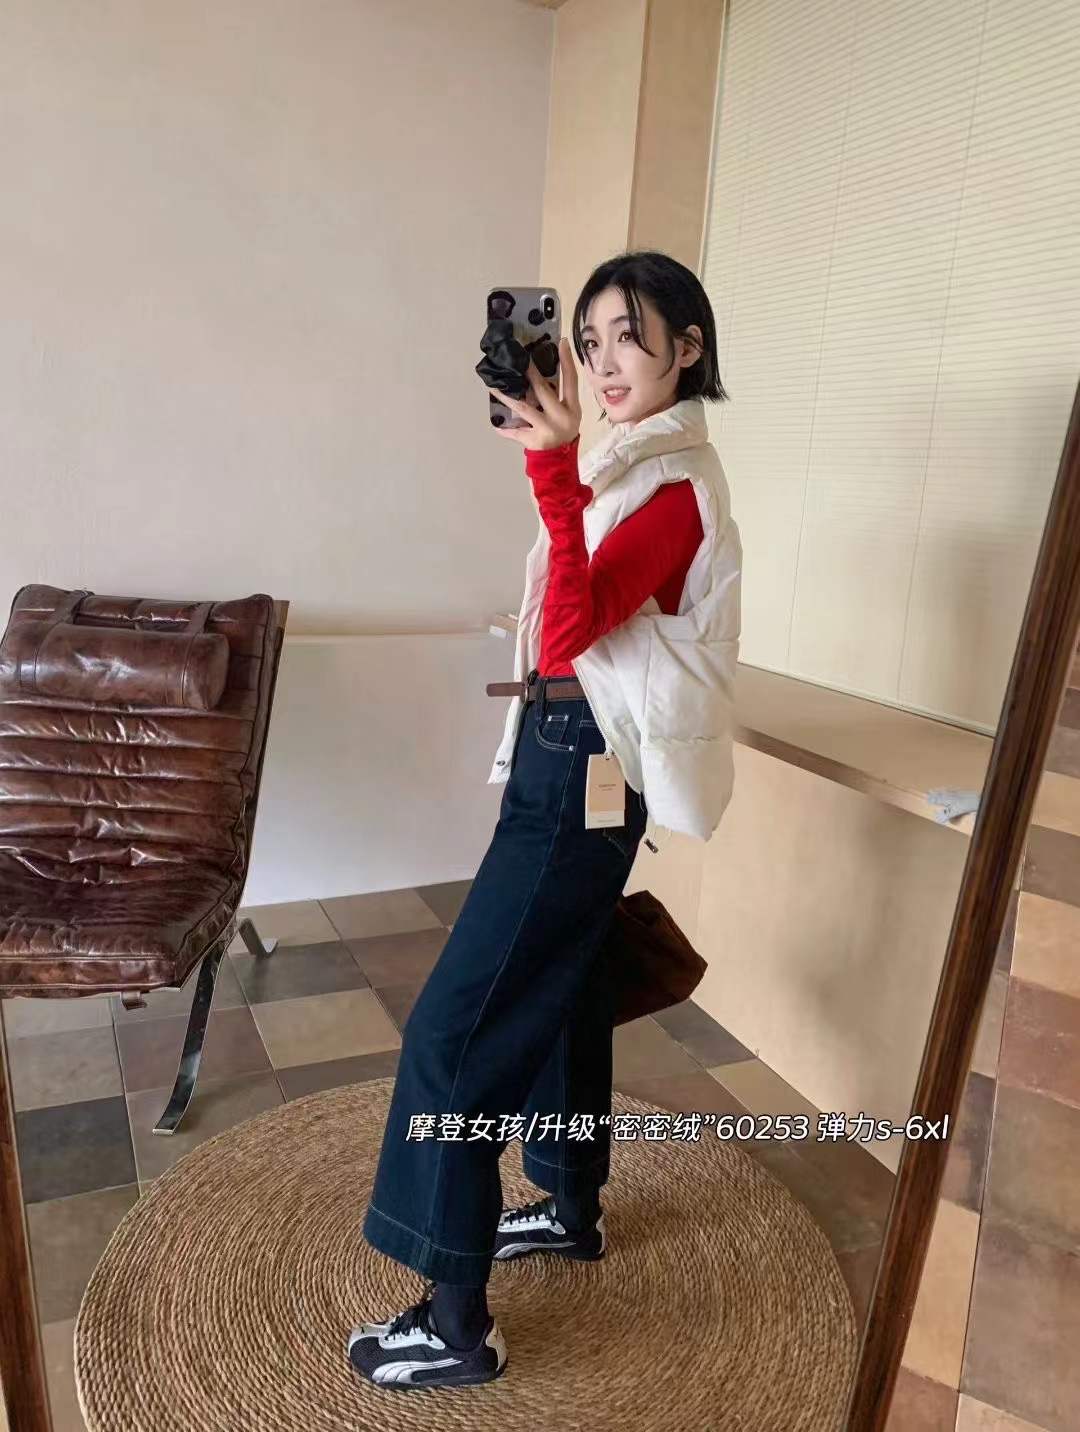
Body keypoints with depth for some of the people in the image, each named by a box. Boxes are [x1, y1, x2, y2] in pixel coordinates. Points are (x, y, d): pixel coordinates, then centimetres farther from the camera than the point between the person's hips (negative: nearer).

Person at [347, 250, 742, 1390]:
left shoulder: (675, 486, -16)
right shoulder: (634, 462, 12)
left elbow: (567, 633, -30)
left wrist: (554, 465, -34)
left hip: (583, 779, -10)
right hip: (564, 761, 10)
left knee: (455, 1029, -5)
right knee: (560, 988, 21)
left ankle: (456, 1323, 10)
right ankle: (573, 1208, 42)